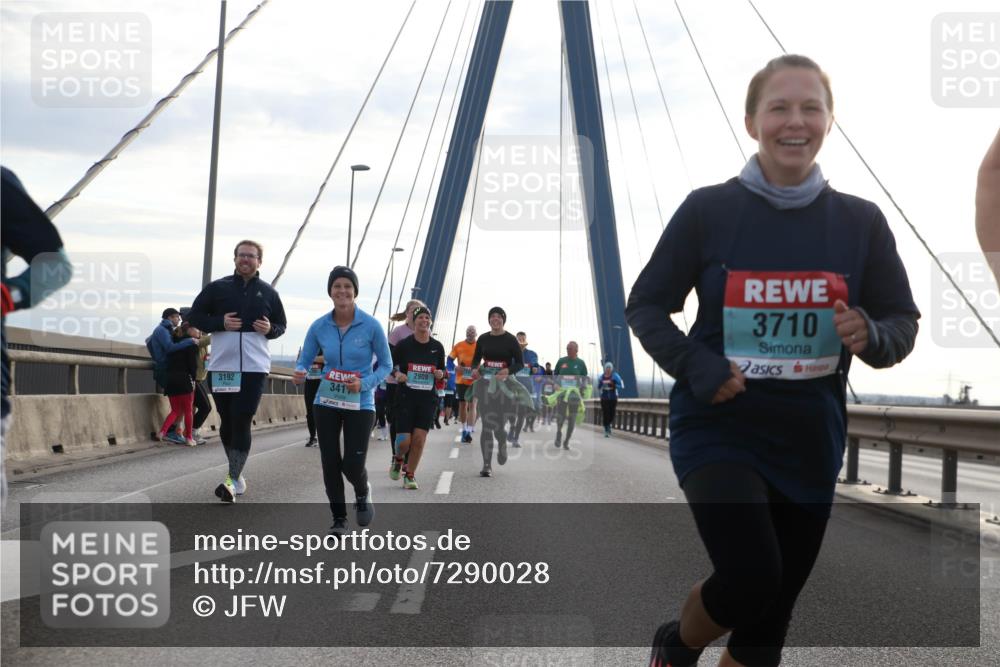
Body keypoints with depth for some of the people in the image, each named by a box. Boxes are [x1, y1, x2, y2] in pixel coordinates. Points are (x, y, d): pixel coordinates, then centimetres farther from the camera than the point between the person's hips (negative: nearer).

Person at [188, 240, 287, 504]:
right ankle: (237, 473, 25)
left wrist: (270, 329, -7)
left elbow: (281, 325, 16)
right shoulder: (217, 288, 5)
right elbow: (194, 316, 6)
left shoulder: (269, 293, 8)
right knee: (227, 422, 9)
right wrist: (220, 322, -11)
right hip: (221, 366, 2)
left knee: (242, 423, -10)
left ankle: (233, 480, -11)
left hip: (254, 367, -1)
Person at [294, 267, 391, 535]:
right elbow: (304, 360, 5)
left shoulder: (371, 326, -10)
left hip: (360, 405, -2)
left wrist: (364, 384, -18)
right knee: (330, 463, 2)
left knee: (352, 465, -7)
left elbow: (386, 364, -1)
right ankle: (339, 519, 20)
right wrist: (299, 373, -19)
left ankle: (363, 493, 29)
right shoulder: (319, 327, -3)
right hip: (326, 403, 2)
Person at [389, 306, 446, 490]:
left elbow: (442, 370, 17)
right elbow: (389, 365, 6)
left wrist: (440, 374, -5)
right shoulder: (403, 345, -3)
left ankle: (410, 475, 13)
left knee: (419, 438, -5)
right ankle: (398, 459, 29)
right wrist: (397, 374, -14)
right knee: (404, 441, -7)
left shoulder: (437, 347, 5)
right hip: (405, 397, -2)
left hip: (428, 398, 2)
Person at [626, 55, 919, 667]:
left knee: (771, 614, 10)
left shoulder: (861, 221, -1)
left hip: (810, 439, 3)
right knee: (752, 577, -21)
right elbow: (646, 306, 0)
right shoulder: (708, 210, -6)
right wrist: (696, 368, -17)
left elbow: (903, 323, 6)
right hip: (718, 428, -3)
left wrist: (871, 336, -18)